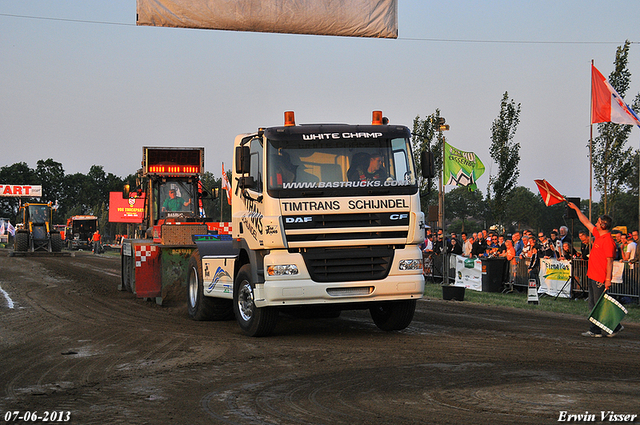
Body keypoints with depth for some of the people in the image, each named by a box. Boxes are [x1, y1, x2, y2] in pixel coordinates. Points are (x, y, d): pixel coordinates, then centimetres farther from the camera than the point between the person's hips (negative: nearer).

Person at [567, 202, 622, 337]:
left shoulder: (608, 241, -17)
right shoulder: (598, 235, 10)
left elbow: (609, 261, -19)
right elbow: (586, 222, 23)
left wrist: (608, 279, -22)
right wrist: (576, 208, 29)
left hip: (600, 279, -10)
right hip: (592, 276, 10)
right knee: (593, 306, 10)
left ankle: (615, 326, 6)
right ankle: (595, 331, 13)